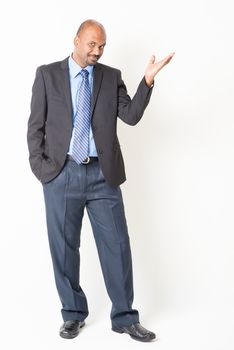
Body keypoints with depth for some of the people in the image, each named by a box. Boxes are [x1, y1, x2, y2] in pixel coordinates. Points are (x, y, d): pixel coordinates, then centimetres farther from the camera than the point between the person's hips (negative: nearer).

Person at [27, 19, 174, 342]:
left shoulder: (112, 76, 9)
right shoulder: (48, 74, 5)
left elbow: (131, 116, -2)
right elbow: (36, 125, 4)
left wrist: (148, 81, -13)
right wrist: (39, 166, -4)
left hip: (103, 174, 1)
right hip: (61, 174, -1)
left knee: (117, 246, 3)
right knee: (64, 248, 8)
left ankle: (124, 317, 17)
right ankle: (73, 314, 26)